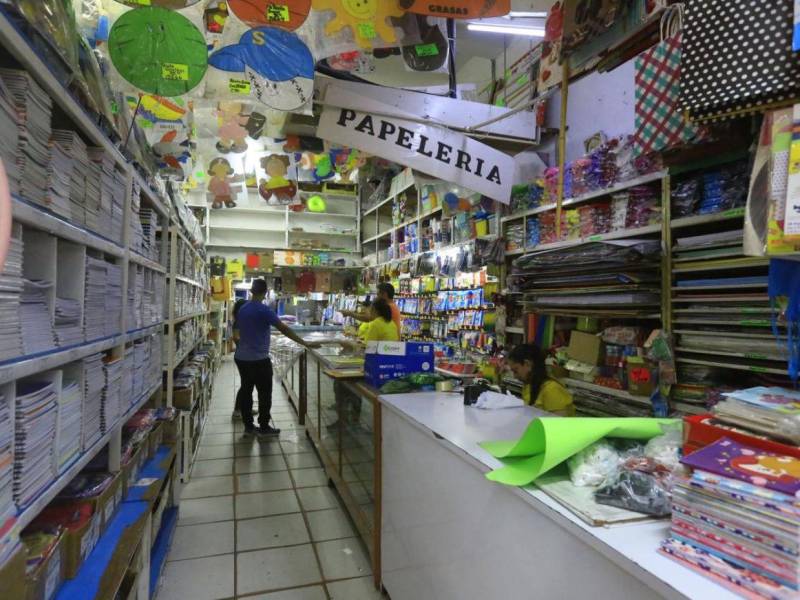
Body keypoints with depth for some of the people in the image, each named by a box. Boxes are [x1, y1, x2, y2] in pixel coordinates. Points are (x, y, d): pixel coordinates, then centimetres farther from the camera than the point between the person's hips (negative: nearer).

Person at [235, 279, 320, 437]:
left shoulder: (242, 310, 7)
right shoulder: (264, 310, -16)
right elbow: (284, 329, -20)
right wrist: (305, 343, -18)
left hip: (241, 357, 7)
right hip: (259, 359, -7)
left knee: (246, 390, 12)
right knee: (265, 393, 3)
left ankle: (248, 426, 19)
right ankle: (264, 428, 10)